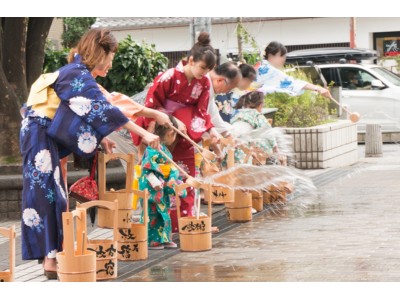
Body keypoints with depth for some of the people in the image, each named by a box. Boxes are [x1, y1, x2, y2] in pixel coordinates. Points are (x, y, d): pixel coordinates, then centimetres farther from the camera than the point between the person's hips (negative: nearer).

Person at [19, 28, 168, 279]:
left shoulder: (74, 72, 14)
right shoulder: (79, 75, -16)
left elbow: (87, 113, 22)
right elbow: (104, 109, -24)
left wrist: (100, 138, 15)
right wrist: (143, 133, -24)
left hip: (45, 137, 10)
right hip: (40, 138, -10)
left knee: (51, 195, 13)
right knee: (47, 195, -9)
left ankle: (50, 253, 19)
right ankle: (50, 259, -8)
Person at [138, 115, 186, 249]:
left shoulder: (164, 149, 16)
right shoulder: (153, 149, -17)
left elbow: (171, 168, 22)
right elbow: (147, 166, -23)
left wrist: (173, 179, 10)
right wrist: (155, 182, -26)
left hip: (162, 189, 10)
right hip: (151, 189, -10)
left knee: (163, 213, 16)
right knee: (153, 214, -5)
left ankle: (164, 239, 24)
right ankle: (151, 241, 1)